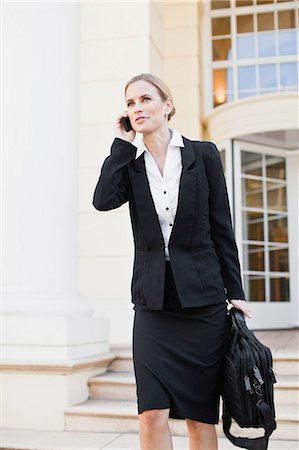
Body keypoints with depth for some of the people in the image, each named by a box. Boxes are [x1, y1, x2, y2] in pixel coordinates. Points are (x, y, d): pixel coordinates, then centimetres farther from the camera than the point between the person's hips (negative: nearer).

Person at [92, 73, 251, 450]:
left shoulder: (203, 154, 3)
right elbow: (103, 200, -13)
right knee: (152, 416, -5)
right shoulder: (130, 165, 8)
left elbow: (222, 228, 4)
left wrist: (235, 293, 2)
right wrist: (122, 142, -4)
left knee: (200, 416, 6)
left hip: (203, 300, -1)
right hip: (153, 303, 1)